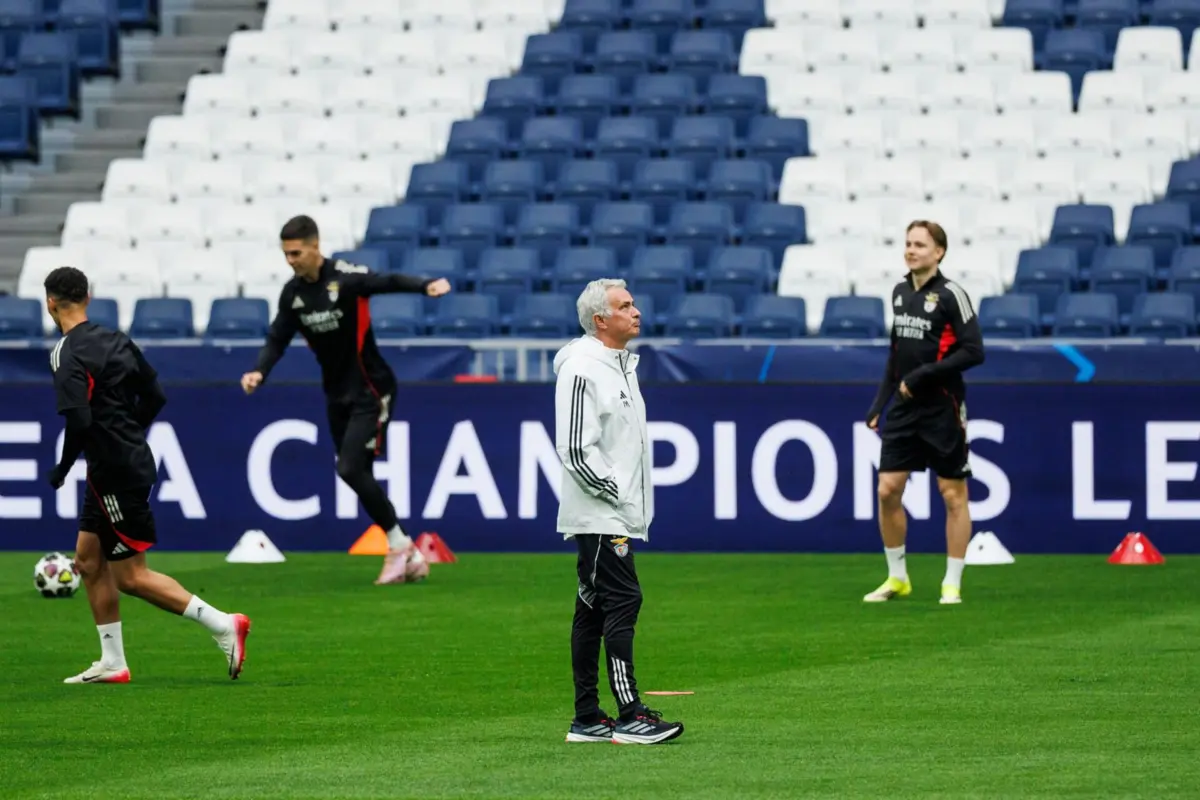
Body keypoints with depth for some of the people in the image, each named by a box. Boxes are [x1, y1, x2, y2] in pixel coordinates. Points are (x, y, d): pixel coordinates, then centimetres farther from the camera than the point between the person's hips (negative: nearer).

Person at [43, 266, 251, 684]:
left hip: (115, 474, -9)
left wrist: (62, 469, -12)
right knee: (89, 562, 15)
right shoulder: (115, 340, 9)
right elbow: (154, 395, 14)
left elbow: (78, 421, -27)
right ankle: (112, 663, 17)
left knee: (131, 576, -2)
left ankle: (222, 624, -7)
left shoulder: (67, 354, -17)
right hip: (132, 459, 9)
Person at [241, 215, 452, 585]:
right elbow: (278, 339, 6)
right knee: (357, 475, 6)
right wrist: (260, 371, -13)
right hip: (337, 395, 7)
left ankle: (399, 545, 0)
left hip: (370, 390, -7)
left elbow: (389, 282, -32)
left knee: (351, 469, -17)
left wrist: (426, 286, -51)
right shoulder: (292, 293, 1)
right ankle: (407, 556, 16)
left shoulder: (345, 278, -19)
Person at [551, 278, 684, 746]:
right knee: (623, 601, -14)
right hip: (598, 515, -10)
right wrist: (614, 493, -15)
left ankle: (586, 719, 13)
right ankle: (630, 716, -16)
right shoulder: (581, 370, -15)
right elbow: (575, 448, -19)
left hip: (619, 516, 10)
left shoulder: (622, 365, 17)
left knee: (594, 610, 10)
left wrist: (635, 503, 17)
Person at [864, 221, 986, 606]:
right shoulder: (900, 292, 9)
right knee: (887, 490, 1)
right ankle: (897, 578, 14)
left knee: (953, 494, 1)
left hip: (942, 410, -6)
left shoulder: (950, 295, -10)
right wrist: (880, 403, 14)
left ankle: (952, 584, 8)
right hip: (904, 410, 6)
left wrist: (923, 376, -18)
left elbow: (973, 352, -15)